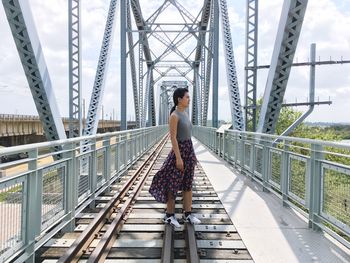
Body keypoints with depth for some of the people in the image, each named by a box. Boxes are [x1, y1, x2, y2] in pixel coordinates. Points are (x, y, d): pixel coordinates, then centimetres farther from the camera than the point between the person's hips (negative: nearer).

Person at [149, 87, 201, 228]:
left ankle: (187, 214, 21)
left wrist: (192, 154, 17)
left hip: (189, 149, 8)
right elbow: (173, 137, -18)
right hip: (179, 150, -8)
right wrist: (178, 157, -21)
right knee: (174, 183, 3)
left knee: (188, 184, 11)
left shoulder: (185, 113, 11)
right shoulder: (174, 116, -14)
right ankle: (169, 215, 15)